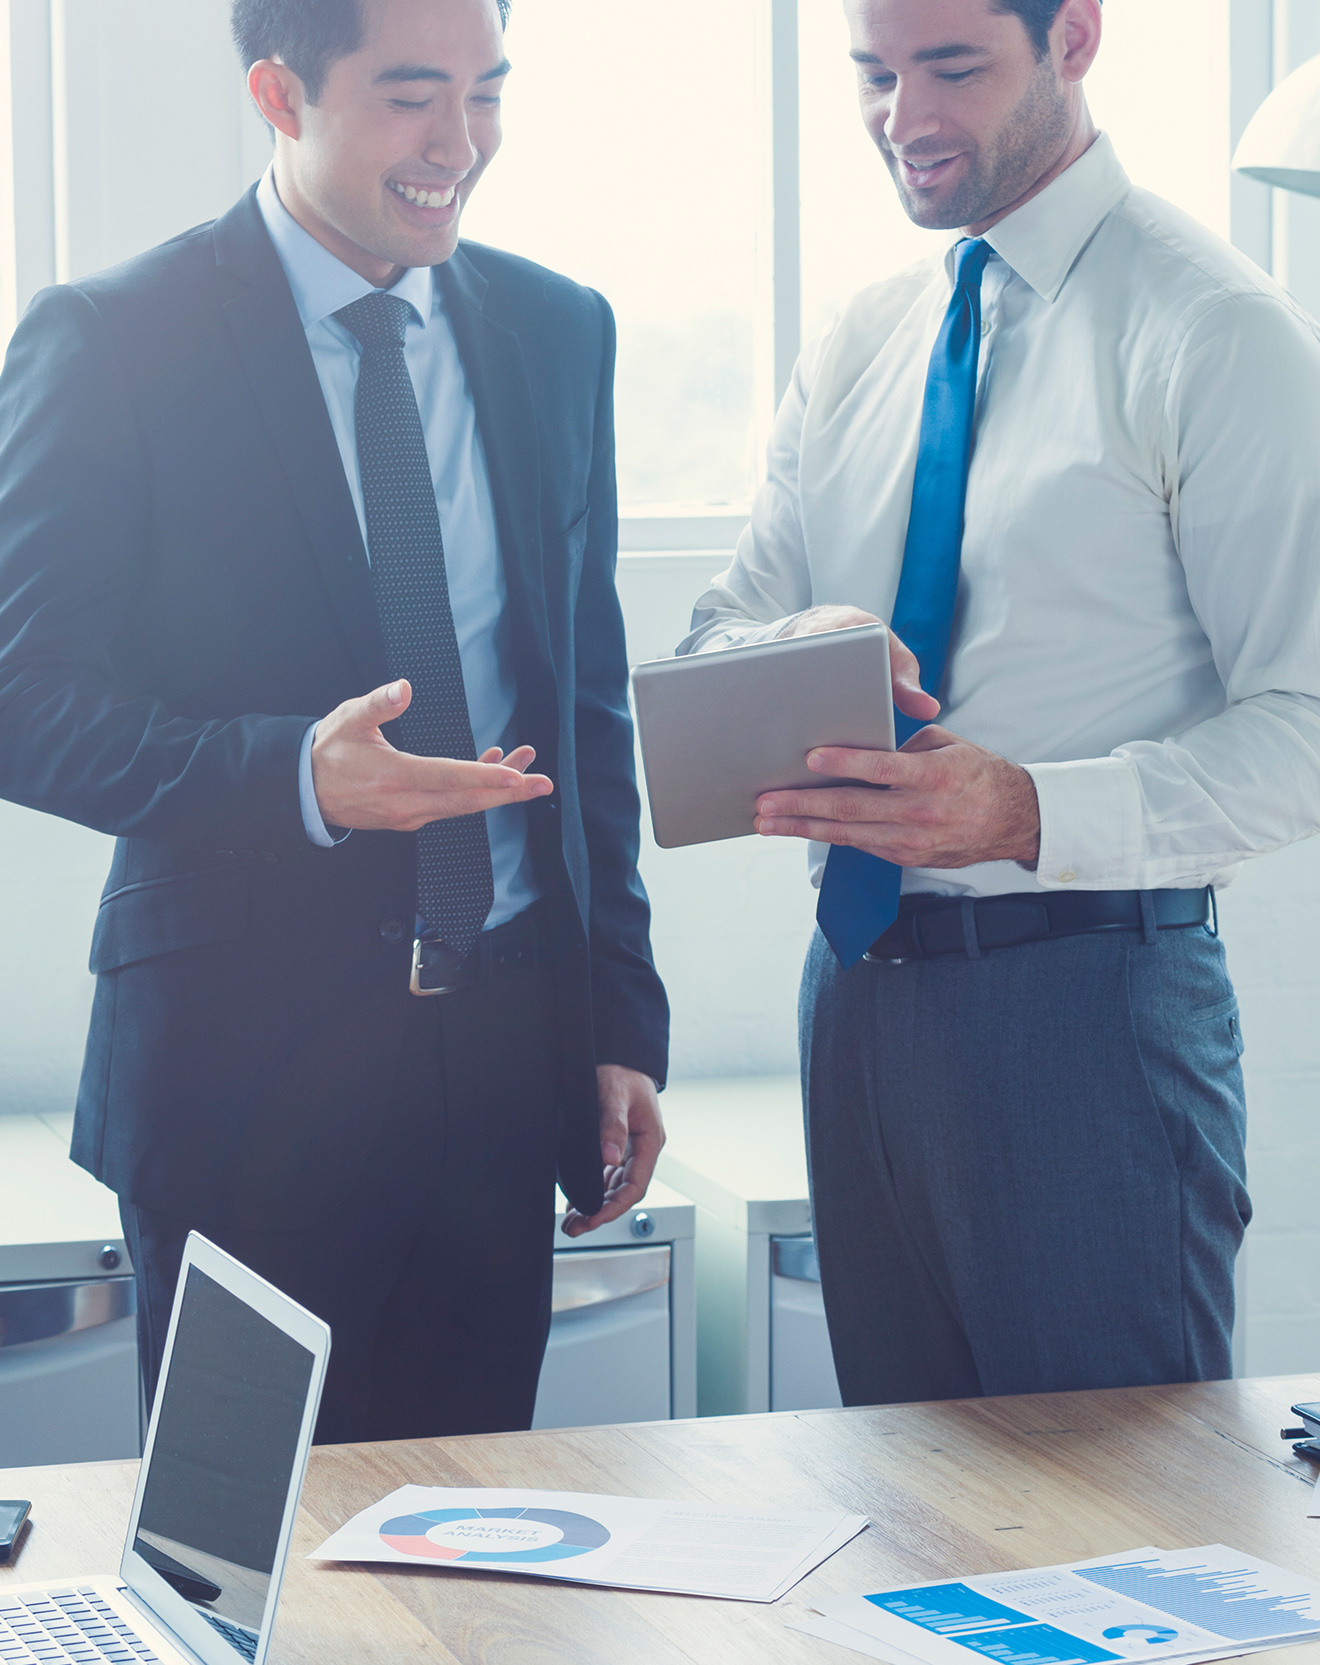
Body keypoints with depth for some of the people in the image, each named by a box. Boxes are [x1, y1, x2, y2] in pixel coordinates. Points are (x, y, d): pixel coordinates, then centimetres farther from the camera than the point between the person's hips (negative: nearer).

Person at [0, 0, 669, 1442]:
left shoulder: (556, 332, 10)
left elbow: (588, 694, 14)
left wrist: (620, 1022, 10)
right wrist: (293, 776, -24)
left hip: (506, 1047, 4)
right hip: (245, 1064, -4)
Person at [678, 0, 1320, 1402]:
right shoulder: (857, 348, 13)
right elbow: (717, 631, 13)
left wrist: (1031, 813, -28)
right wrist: (796, 656, -11)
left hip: (1087, 989, -6)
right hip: (857, 976, 7)